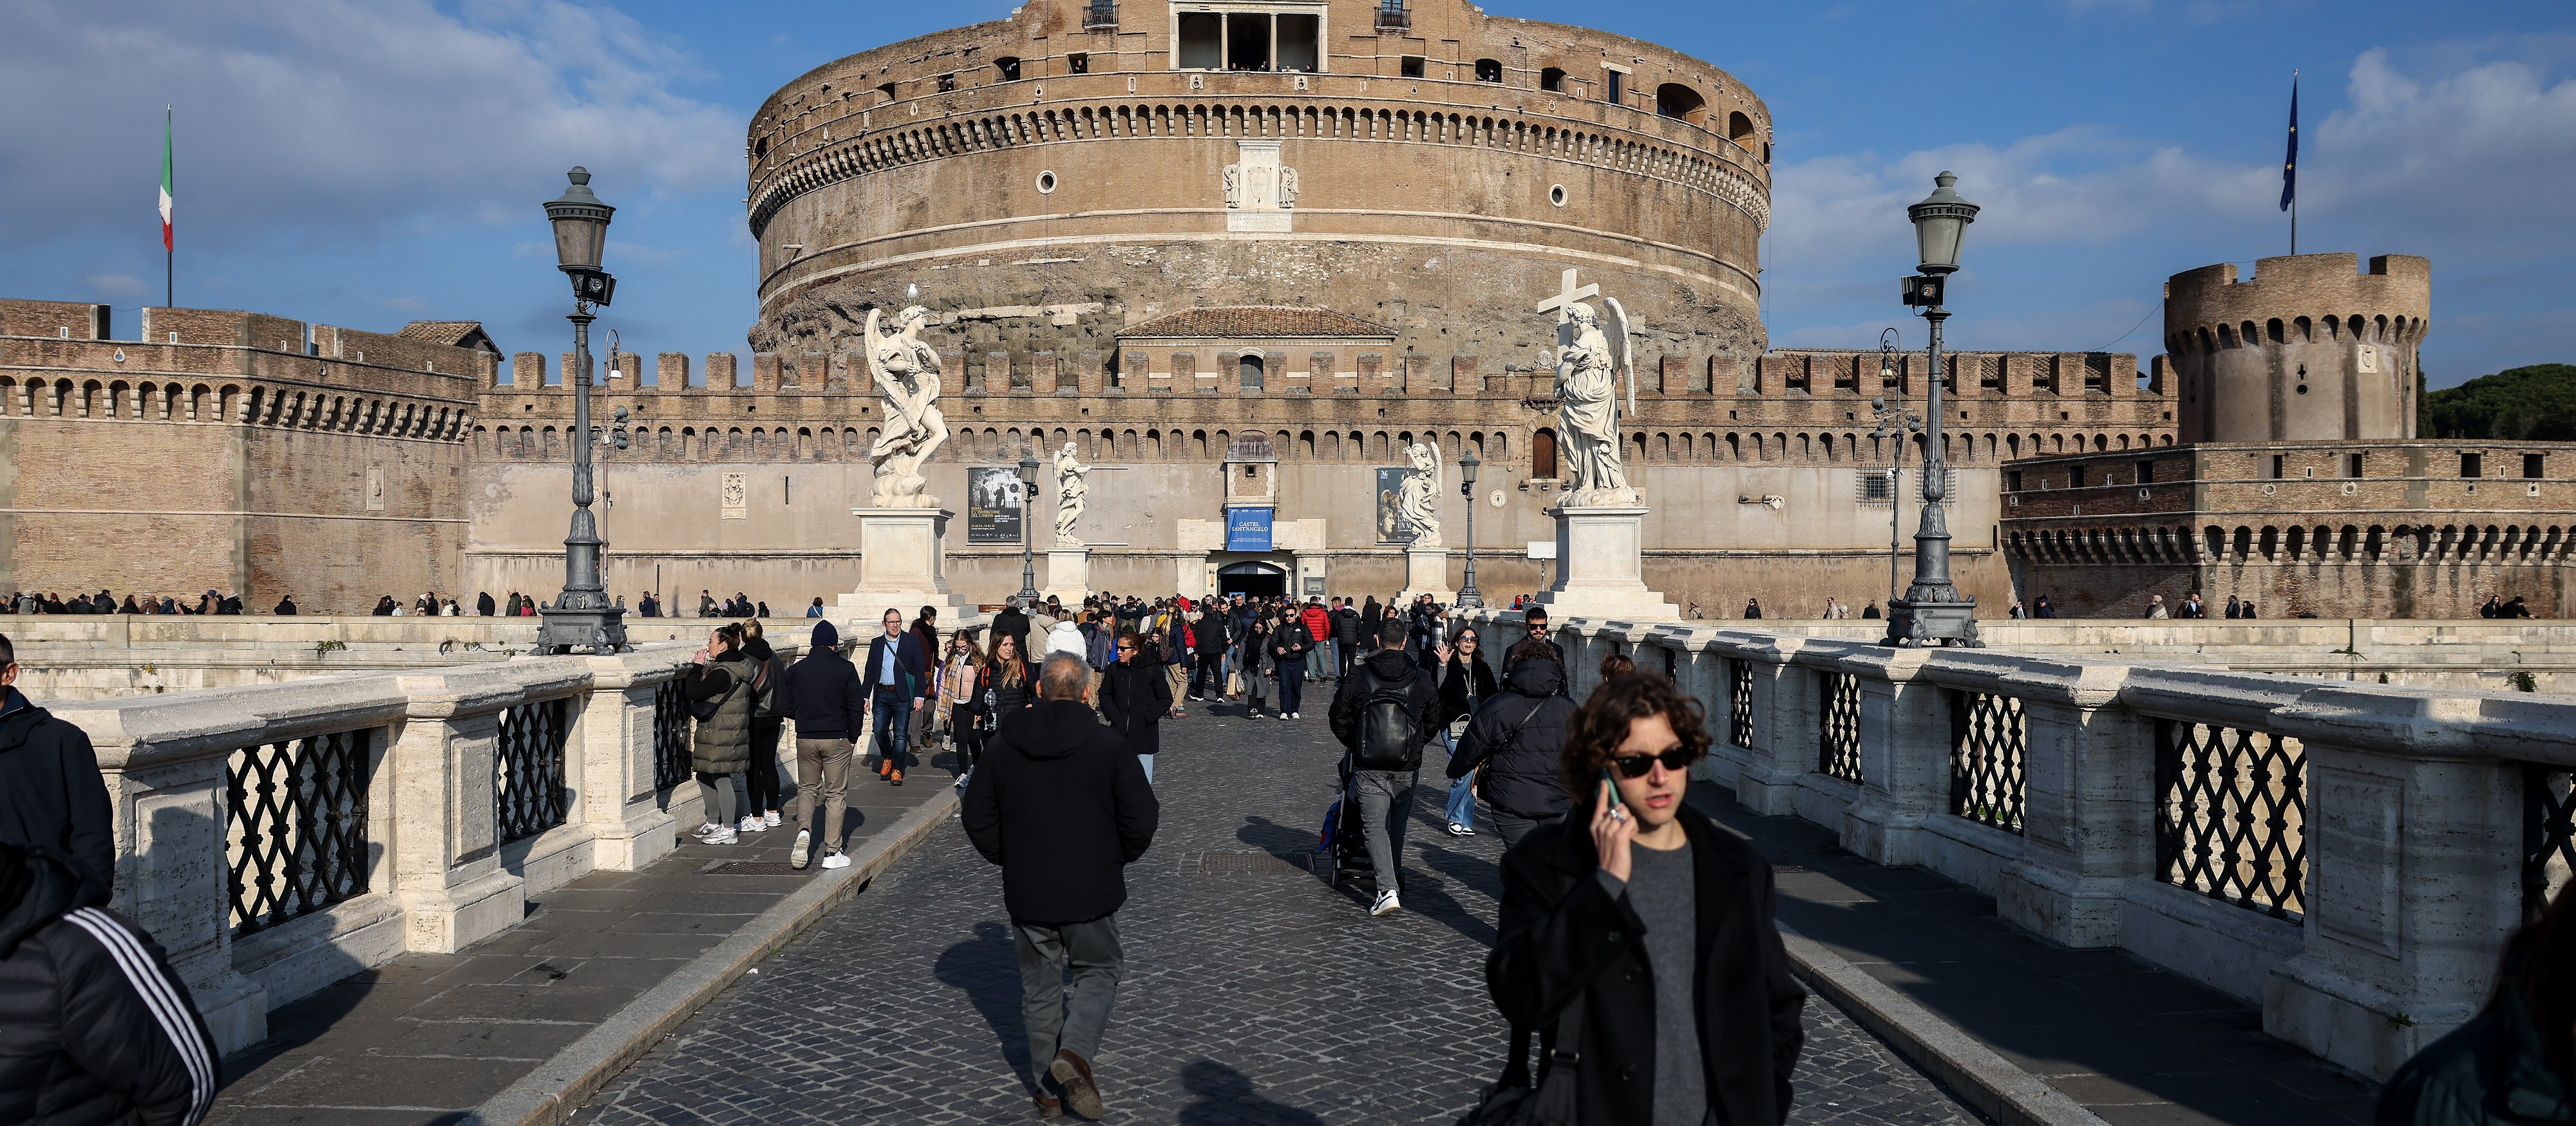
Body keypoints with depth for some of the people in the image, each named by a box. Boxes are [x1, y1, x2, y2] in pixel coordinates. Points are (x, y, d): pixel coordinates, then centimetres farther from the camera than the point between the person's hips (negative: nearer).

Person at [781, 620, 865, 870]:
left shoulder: (795, 669, 1)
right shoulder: (845, 669, -7)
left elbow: (785, 708, 4)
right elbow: (856, 707, -8)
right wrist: (853, 738, 4)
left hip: (805, 739, 2)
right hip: (837, 739, -2)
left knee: (807, 789, 19)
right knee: (835, 794, 6)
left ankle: (804, 829, -7)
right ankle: (832, 853, 6)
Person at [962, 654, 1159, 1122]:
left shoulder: (1003, 745, -2)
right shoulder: (1108, 745, -10)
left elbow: (976, 817, 4)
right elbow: (1142, 820, -9)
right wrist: (1116, 860, 8)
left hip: (1027, 894, 2)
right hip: (1092, 891, -2)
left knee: (1040, 988, 15)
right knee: (1098, 973, 16)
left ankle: (1048, 1088, 21)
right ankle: (1075, 1052, -6)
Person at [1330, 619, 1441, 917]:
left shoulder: (1358, 677, -6)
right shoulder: (1423, 679, 0)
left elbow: (1339, 722, 0)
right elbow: (1433, 722, 9)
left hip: (1369, 767, -2)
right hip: (1407, 768, 2)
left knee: (1375, 825, -1)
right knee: (1398, 823, 21)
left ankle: (1387, 889, -14)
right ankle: (1392, 873, 35)